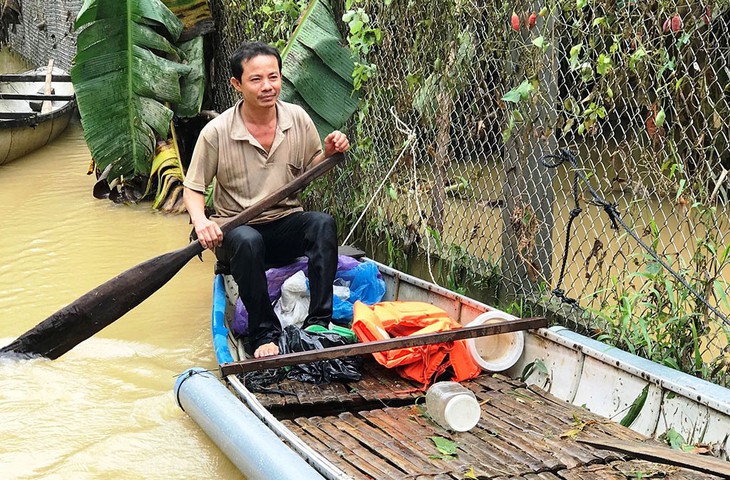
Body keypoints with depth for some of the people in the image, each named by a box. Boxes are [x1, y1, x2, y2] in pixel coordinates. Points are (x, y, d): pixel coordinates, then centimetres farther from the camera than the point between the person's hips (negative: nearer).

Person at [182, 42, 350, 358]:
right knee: (248, 242, -37)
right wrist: (200, 220, -23)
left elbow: (311, 171, 14)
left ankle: (318, 323, -27)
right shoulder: (217, 132, -10)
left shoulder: (298, 119, -1)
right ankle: (264, 335, -25)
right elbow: (193, 189, -3)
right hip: (235, 227, -3)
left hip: (286, 225, 3)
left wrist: (329, 153, -8)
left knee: (323, 222, -28)